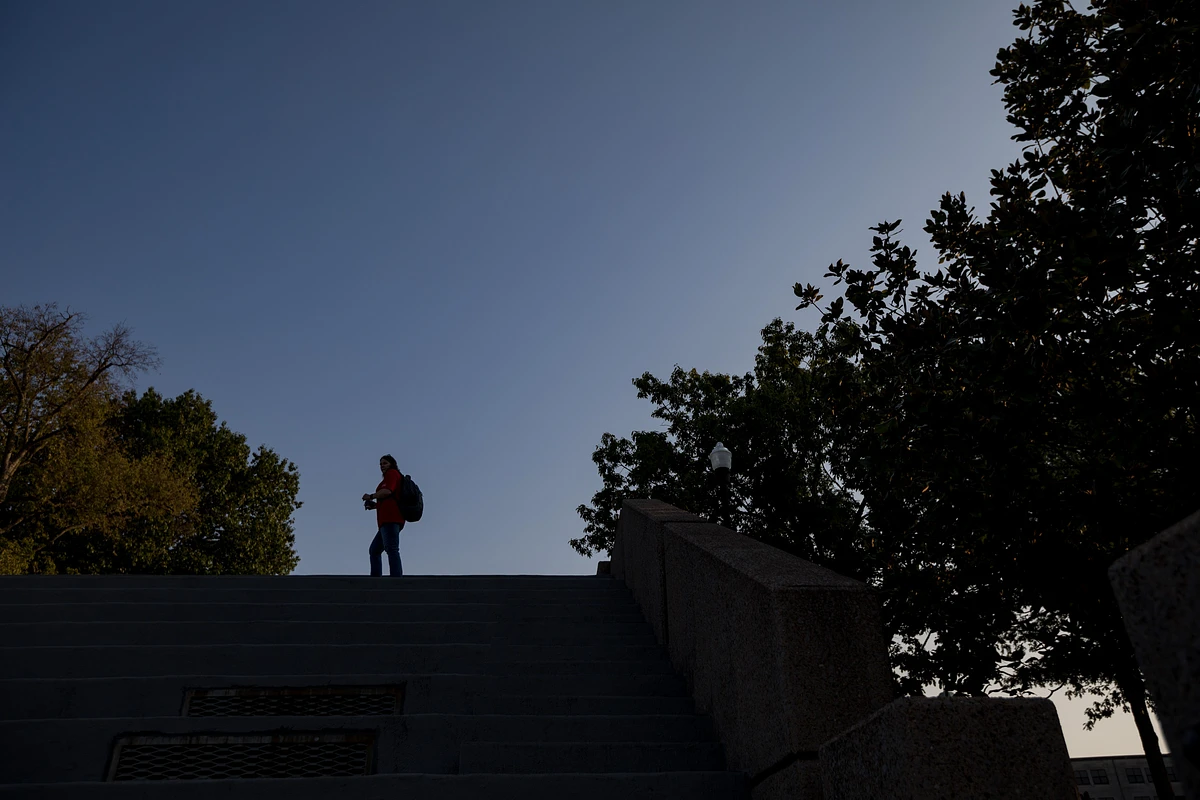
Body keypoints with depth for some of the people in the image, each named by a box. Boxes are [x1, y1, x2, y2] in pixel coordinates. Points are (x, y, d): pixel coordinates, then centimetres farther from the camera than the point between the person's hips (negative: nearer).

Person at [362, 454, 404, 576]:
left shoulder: (392, 473, 6)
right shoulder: (397, 479, 32)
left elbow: (387, 491, -13)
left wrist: (371, 497, -1)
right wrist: (375, 505, 17)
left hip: (390, 518, -10)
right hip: (395, 519, 10)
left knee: (391, 549, -21)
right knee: (374, 550, 11)